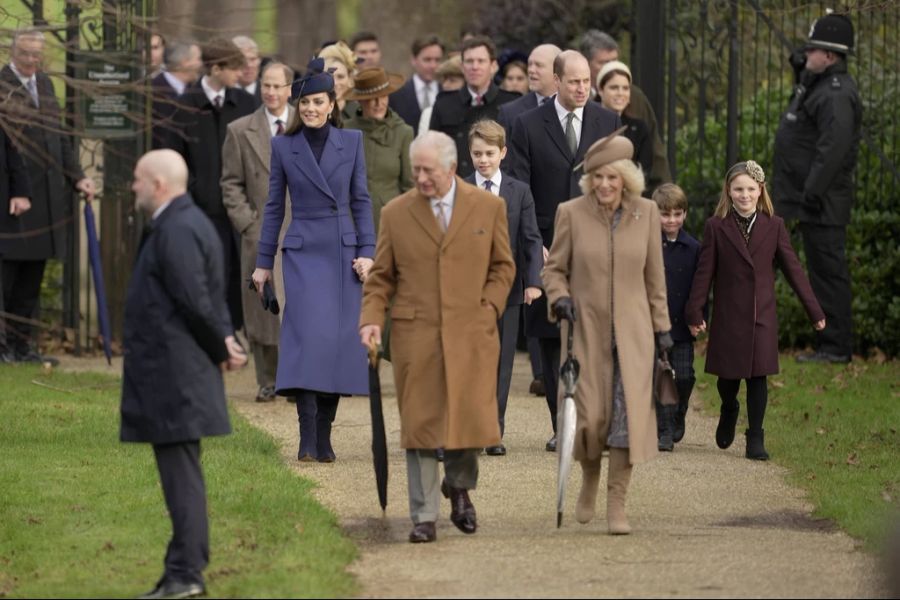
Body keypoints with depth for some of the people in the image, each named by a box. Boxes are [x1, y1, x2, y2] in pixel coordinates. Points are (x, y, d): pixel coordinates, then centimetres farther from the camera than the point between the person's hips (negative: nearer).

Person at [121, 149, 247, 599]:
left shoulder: (176, 230, -17)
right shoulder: (186, 224, 17)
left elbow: (196, 302, -20)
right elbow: (205, 300, 18)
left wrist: (221, 349, -7)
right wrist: (225, 342, 5)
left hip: (172, 377, -11)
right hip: (176, 375, 11)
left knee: (181, 474, -7)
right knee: (181, 475, 13)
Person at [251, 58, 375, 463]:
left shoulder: (351, 142, 5)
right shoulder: (283, 146, 3)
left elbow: (361, 201, 7)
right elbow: (274, 206, 7)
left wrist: (366, 251, -1)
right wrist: (264, 262, 7)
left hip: (343, 252, 2)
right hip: (303, 252, -2)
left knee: (340, 339, 0)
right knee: (308, 335, -15)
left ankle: (324, 436, 9)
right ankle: (307, 439, -18)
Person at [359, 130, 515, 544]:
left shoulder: (488, 208, 6)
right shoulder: (396, 214, 6)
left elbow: (503, 266, 13)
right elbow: (381, 276, 10)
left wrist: (488, 307, -1)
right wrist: (372, 317, -5)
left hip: (471, 333, 0)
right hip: (415, 335, 0)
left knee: (473, 417, -1)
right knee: (420, 423, -3)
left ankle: (459, 486, 29)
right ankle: (424, 516, 4)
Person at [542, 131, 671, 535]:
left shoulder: (646, 214, 2)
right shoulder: (572, 214, -3)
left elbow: (654, 275, 10)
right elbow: (554, 268, 6)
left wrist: (661, 326, 11)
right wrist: (560, 297, -14)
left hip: (631, 331, 1)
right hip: (585, 329, -1)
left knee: (629, 411, -9)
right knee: (590, 416, -3)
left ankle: (617, 503, -4)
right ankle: (589, 480, 28)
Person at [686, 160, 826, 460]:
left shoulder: (774, 226, 2)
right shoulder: (716, 227, -1)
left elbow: (793, 268, 5)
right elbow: (704, 272, 0)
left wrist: (814, 310, 4)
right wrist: (695, 312, -6)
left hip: (762, 317, 0)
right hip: (727, 317, 0)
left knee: (757, 377, -2)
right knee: (728, 376, 6)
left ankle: (755, 438, 6)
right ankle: (729, 411, 39)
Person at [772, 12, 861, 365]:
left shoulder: (837, 94, -18)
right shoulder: (818, 86, 17)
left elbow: (834, 147, -26)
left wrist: (813, 191, -25)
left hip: (823, 204, -11)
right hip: (813, 202, 11)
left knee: (828, 270, -8)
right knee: (824, 271, 13)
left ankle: (836, 346, -5)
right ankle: (831, 344, 18)